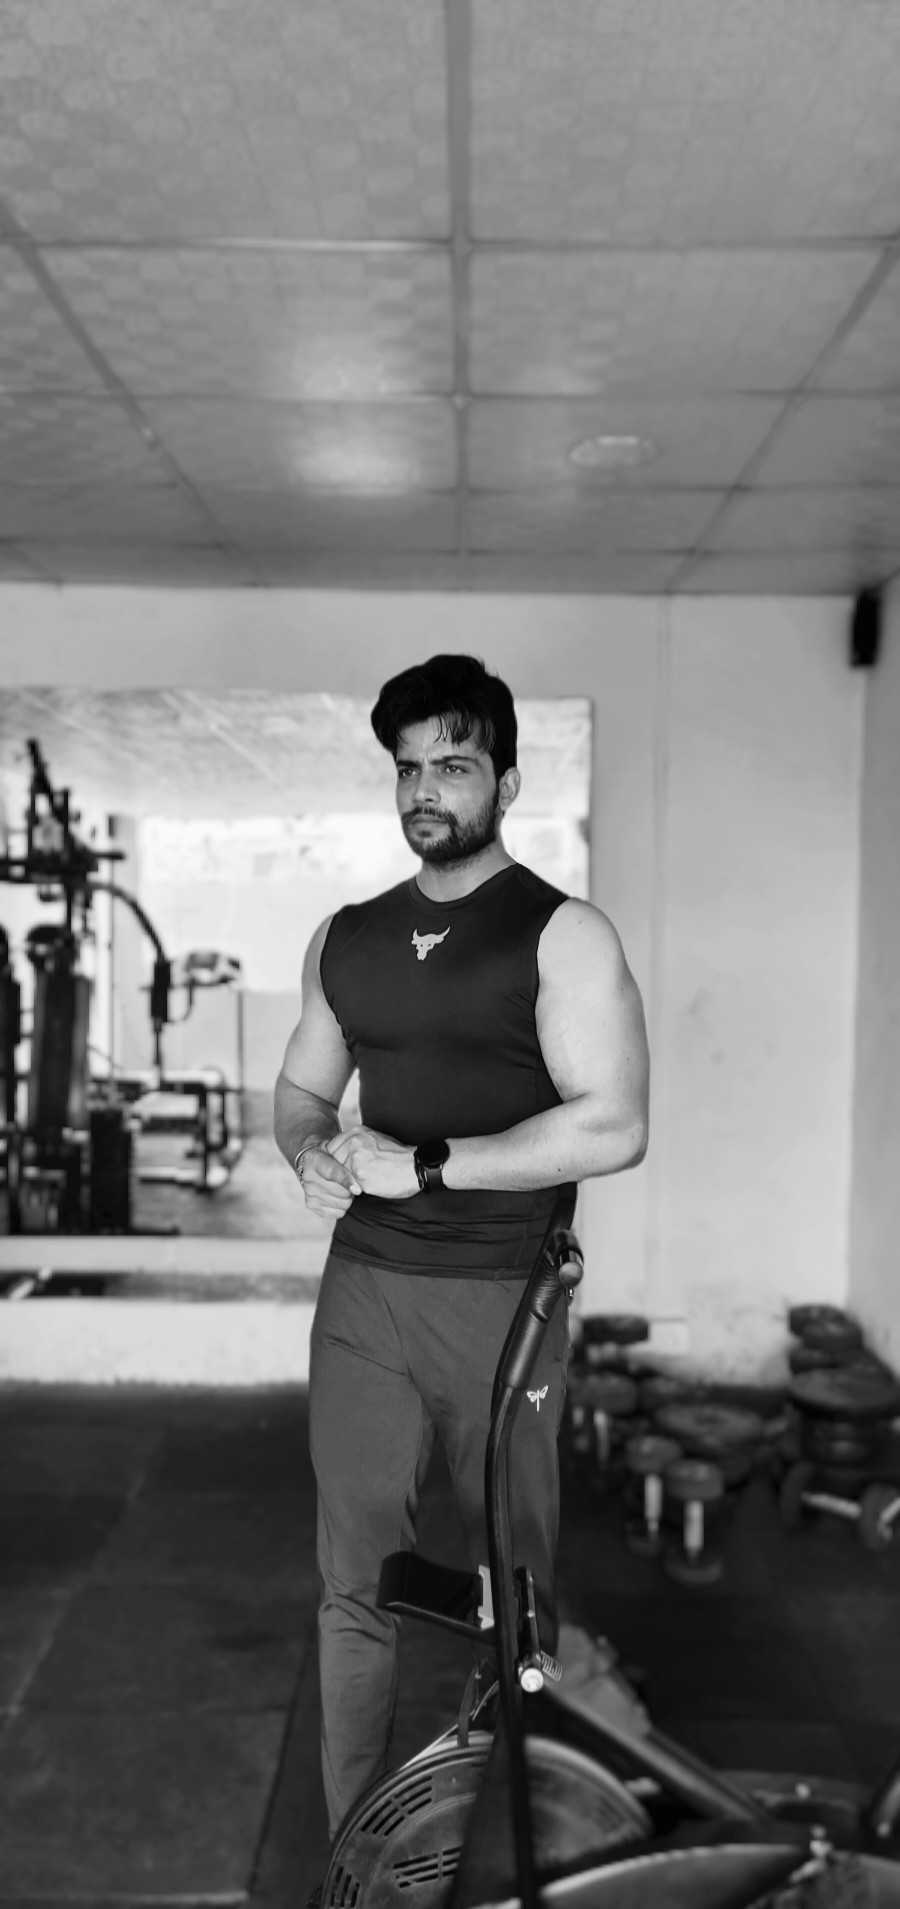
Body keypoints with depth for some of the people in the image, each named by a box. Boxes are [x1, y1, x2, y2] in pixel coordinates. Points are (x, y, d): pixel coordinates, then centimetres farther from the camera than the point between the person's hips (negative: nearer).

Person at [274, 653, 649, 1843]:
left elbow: (613, 1128, -16)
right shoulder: (345, 938, 10)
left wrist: (423, 1164, -18)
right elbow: (301, 1088, 19)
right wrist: (311, 1154, -5)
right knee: (355, 1586, 9)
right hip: (362, 1291, 4)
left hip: (501, 1300, -4)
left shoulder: (561, 935, -7)